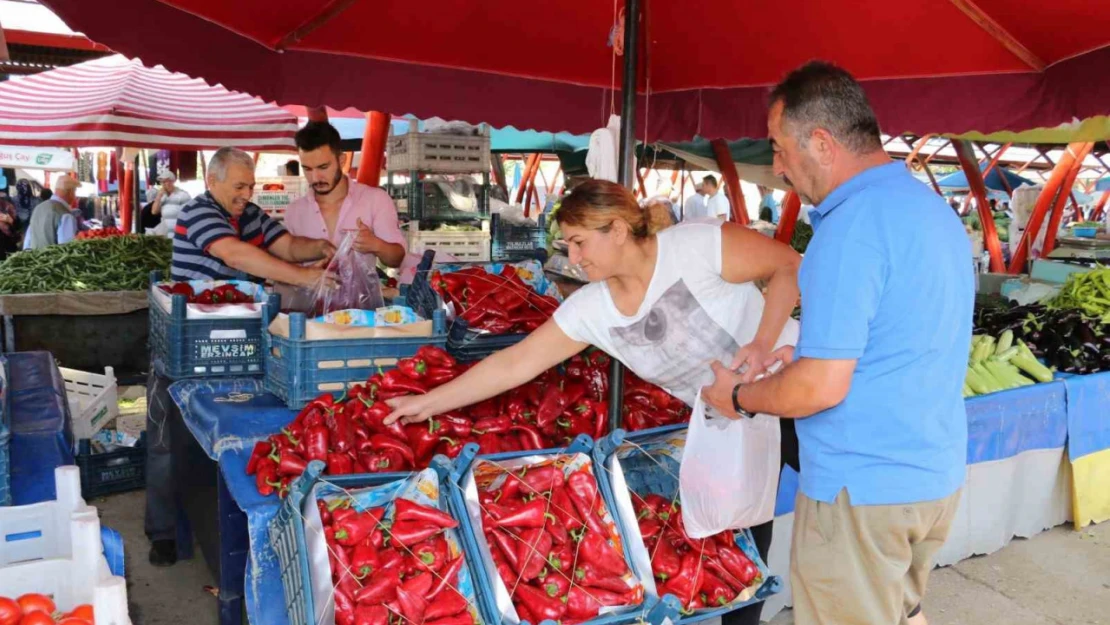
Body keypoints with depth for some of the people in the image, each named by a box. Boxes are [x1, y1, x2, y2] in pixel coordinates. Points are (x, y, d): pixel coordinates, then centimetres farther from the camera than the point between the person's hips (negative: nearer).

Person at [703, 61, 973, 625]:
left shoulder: (853, 223, -22)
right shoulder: (935, 209, 8)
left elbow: (822, 387, -24)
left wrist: (740, 398, -7)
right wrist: (810, 353, 15)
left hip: (862, 488, -9)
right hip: (936, 475, 9)